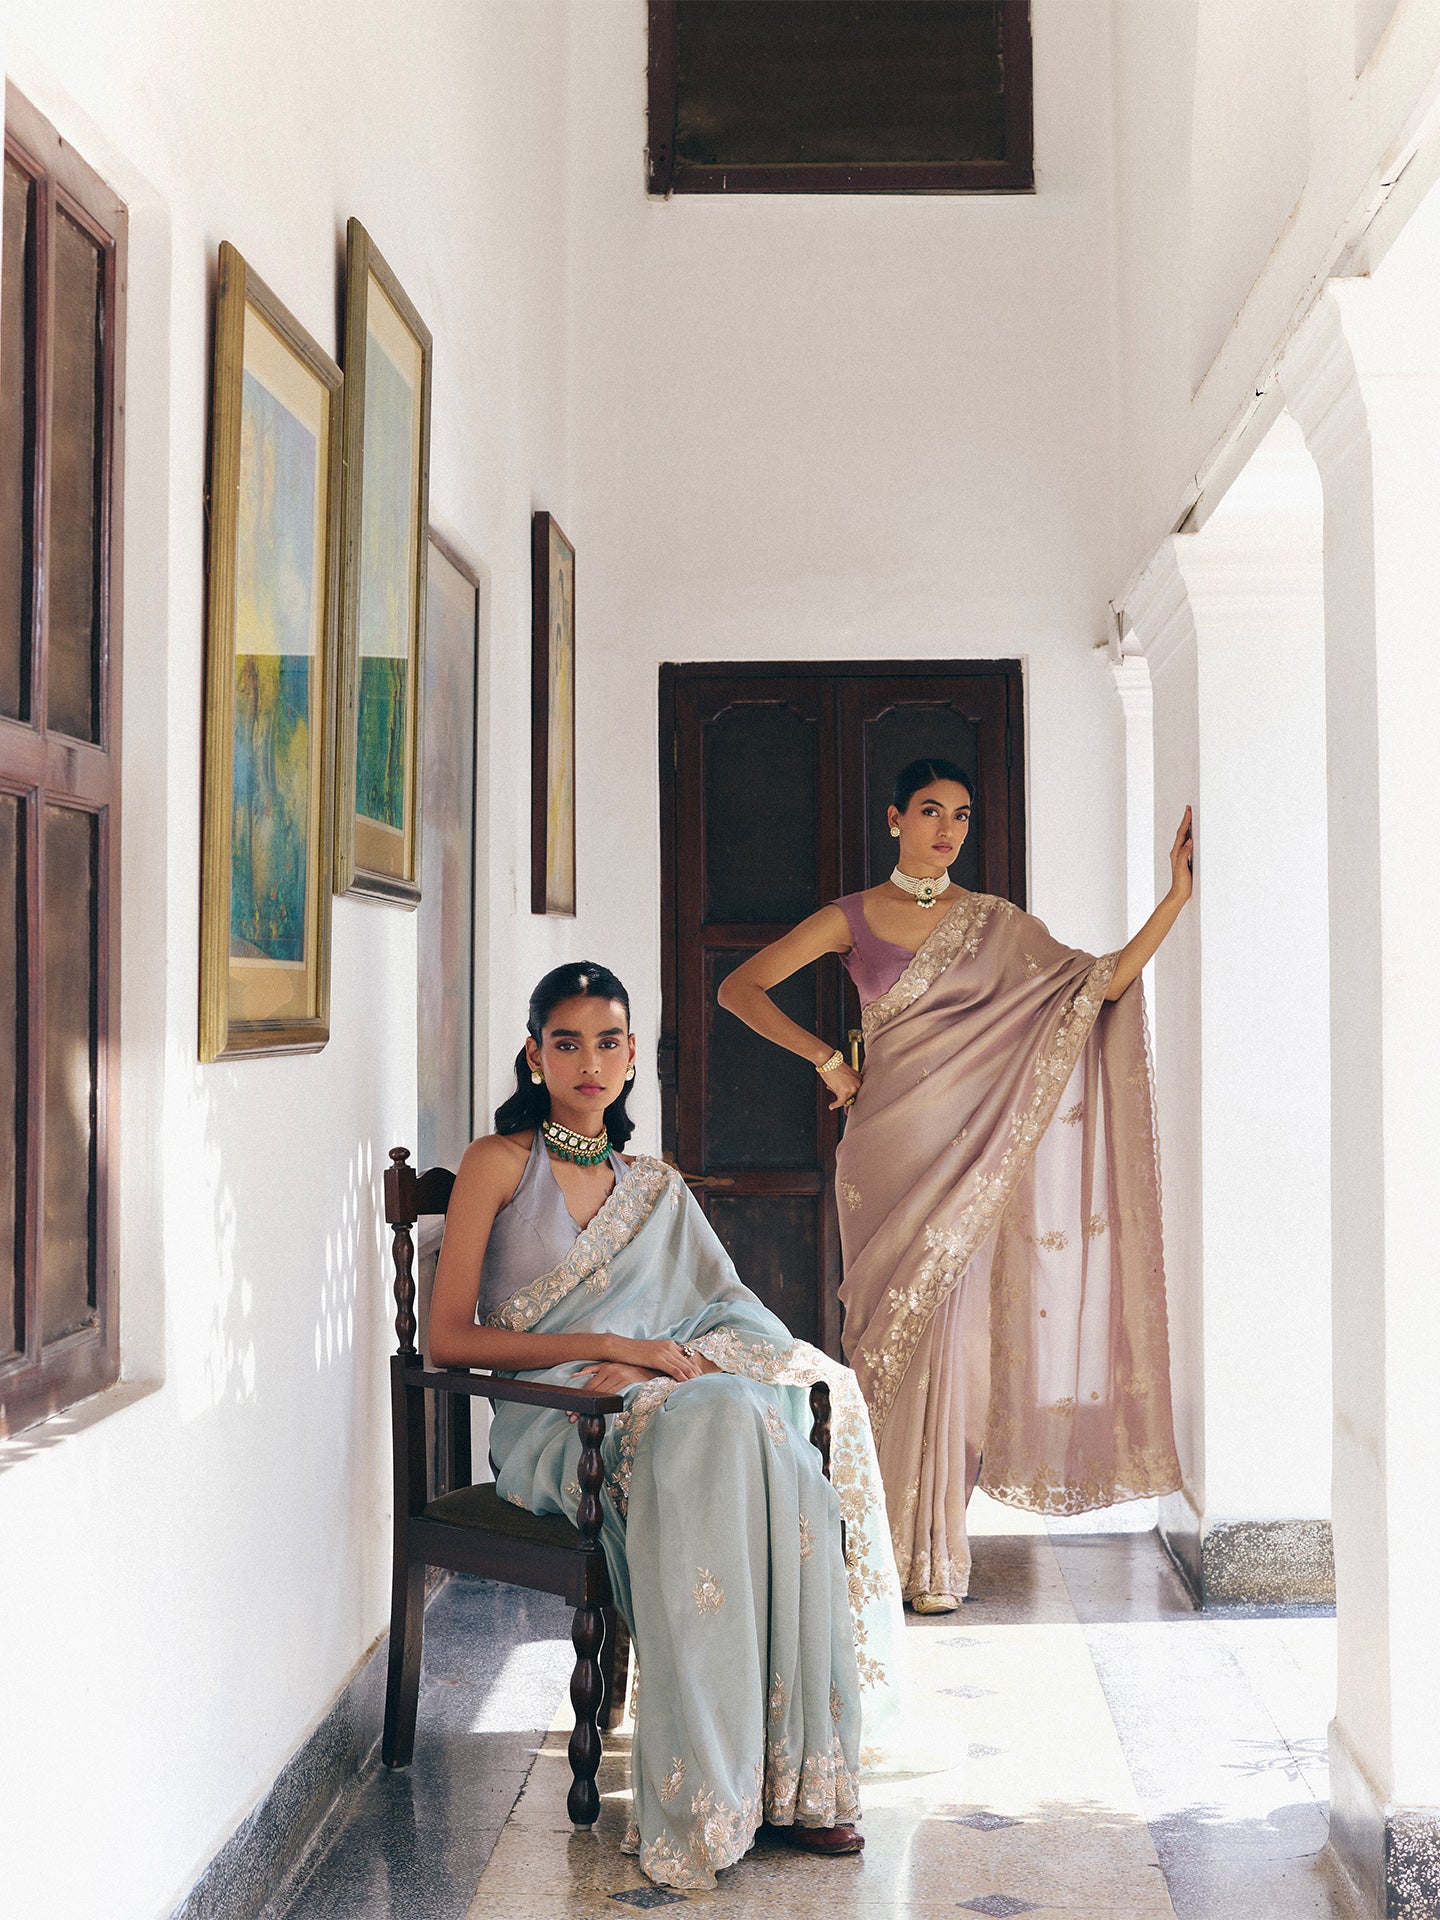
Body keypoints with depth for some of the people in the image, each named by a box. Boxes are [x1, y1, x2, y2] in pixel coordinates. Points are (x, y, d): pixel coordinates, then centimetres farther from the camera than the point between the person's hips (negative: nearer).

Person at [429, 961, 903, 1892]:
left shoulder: (657, 1189, 22)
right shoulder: (500, 1163, 6)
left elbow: (739, 1323, 12)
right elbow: (450, 1337, -3)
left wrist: (653, 1363, -11)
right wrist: (607, 1346, -12)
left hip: (662, 1406, 5)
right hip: (551, 1426, -4)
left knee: (792, 1479, -29)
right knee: (721, 1418, -35)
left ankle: (797, 1773, -24)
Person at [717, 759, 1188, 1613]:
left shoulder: (997, 925, 10)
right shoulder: (852, 920, 5)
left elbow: (1106, 982, 1)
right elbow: (741, 987, 5)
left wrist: (1178, 894, -5)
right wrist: (826, 1056, -2)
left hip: (966, 1152, 1)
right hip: (888, 1144, -1)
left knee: (947, 1328, -4)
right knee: (892, 1333, -2)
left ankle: (934, 1552, 6)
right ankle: (892, 1549, 8)